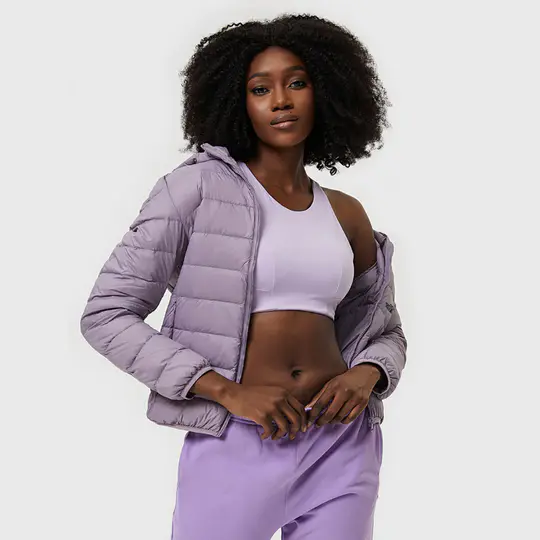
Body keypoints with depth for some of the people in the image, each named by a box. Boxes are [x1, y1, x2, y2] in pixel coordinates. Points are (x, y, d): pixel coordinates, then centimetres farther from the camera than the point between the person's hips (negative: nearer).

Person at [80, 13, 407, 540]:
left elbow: (386, 330, 20)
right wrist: (228, 391, -15)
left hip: (342, 444, 4)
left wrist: (367, 373, -4)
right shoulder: (198, 186, -4)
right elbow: (105, 315, -8)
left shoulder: (346, 214, 9)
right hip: (234, 443, -3)